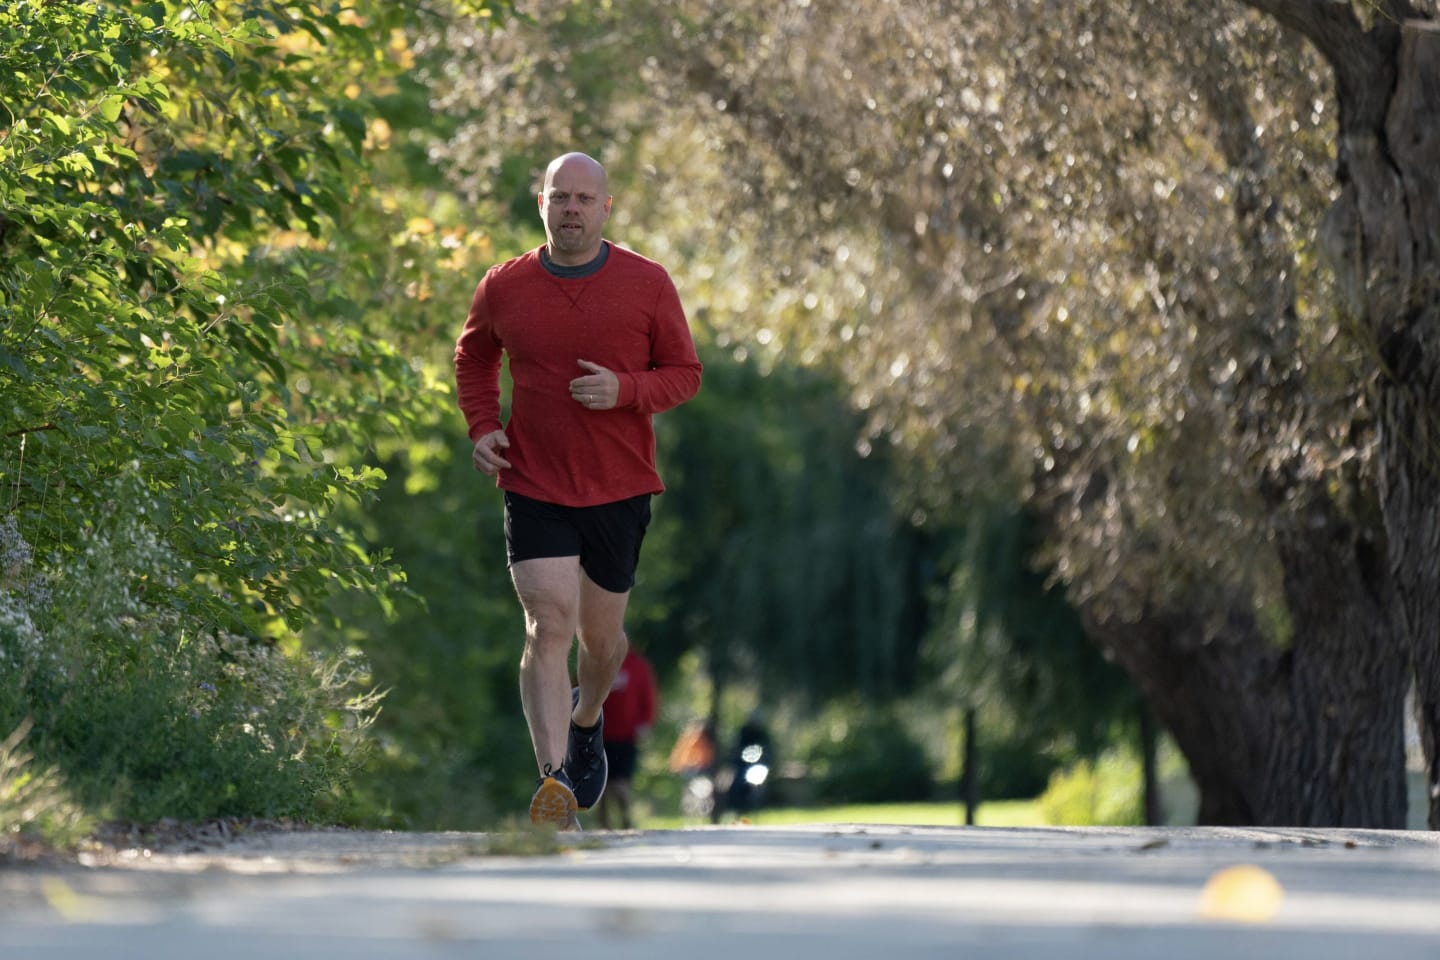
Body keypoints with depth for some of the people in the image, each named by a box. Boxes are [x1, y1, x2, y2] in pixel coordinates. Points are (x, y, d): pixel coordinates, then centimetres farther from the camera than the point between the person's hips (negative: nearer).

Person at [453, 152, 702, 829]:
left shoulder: (647, 284, -3)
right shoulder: (504, 287, 0)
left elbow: (684, 372, 4)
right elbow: (473, 356, 19)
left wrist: (625, 389, -16)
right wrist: (482, 425, 2)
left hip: (619, 489, 1)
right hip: (534, 486, -1)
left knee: (601, 636, 15)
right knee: (548, 626, -16)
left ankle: (587, 723, 48)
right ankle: (553, 781, -22)